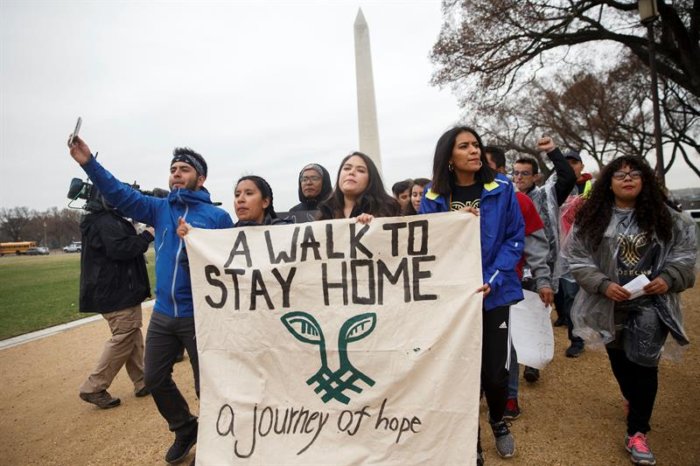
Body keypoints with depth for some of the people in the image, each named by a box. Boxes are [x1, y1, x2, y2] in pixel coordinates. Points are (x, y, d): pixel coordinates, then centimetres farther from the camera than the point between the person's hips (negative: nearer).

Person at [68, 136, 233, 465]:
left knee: (207, 386, 7)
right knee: (154, 379, 19)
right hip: (162, 313, 6)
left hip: (200, 316, -5)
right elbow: (121, 195, -2)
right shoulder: (160, 209, 7)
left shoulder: (218, 216, -6)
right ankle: (184, 430, 43)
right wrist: (89, 163, -13)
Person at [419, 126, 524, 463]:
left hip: (494, 294, 0)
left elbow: (515, 238, -3)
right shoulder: (432, 197, -2)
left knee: (494, 373, 6)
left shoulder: (501, 189, -2)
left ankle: (498, 422, 41)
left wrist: (491, 281, -14)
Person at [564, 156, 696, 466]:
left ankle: (637, 432, 6)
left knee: (644, 361, -10)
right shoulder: (591, 218, -4)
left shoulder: (665, 217, 1)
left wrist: (668, 278, -13)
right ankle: (636, 403, 49)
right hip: (609, 305, 1)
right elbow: (577, 259, -6)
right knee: (619, 360, 17)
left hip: (651, 303, -1)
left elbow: (685, 252, 5)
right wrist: (603, 284, -18)